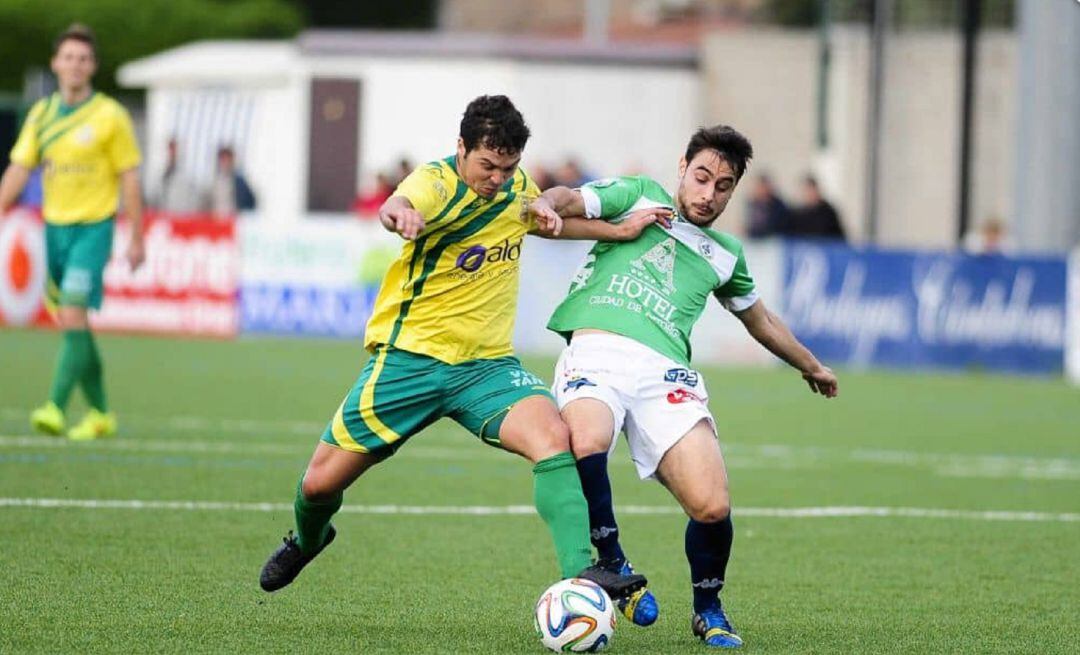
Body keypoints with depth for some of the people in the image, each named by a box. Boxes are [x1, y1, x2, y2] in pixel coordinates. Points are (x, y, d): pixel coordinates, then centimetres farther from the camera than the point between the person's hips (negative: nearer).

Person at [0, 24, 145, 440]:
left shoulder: (110, 116, -5)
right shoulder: (41, 114, 8)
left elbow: (129, 179, -2)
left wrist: (137, 241, -2)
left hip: (93, 227, -5)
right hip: (55, 227, 5)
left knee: (73, 316, -18)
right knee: (73, 324, 9)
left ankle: (56, 407, -23)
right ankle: (100, 413, 20)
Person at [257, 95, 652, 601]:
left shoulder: (517, 186, 4)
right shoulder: (437, 182, -15)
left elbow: (542, 209, 31)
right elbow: (399, 205, -42)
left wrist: (549, 216, 9)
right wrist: (400, 214, -65)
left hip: (487, 364, 3)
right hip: (409, 359, -3)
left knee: (553, 436, -27)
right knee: (321, 483, 3)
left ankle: (580, 570, -33)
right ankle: (307, 539, 40)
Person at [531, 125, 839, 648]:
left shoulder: (725, 254, 28)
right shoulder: (639, 195, 19)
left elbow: (760, 319, 44)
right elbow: (569, 200, 6)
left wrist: (811, 366, 56)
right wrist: (547, 206, -19)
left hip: (664, 370, 3)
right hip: (597, 348, -3)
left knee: (712, 507, -18)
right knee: (585, 446, -37)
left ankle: (708, 609, 12)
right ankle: (612, 564, -10)